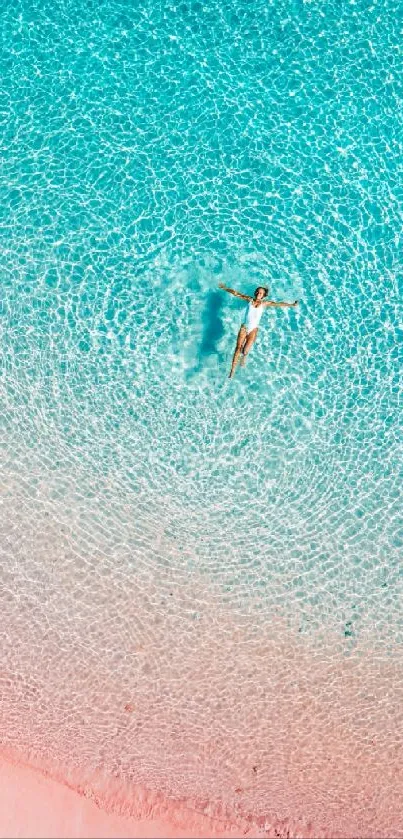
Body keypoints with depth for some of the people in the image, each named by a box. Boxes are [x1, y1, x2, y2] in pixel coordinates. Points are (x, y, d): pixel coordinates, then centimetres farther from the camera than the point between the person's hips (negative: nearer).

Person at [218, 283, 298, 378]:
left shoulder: (264, 303, 2)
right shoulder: (250, 300, 3)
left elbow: (279, 304, 4)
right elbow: (236, 293, 6)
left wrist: (292, 305, 5)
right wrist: (224, 288, 7)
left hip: (253, 329, -1)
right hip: (244, 327, 1)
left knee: (245, 351, -11)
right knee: (238, 348, -10)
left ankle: (244, 358, 27)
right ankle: (232, 370, -4)